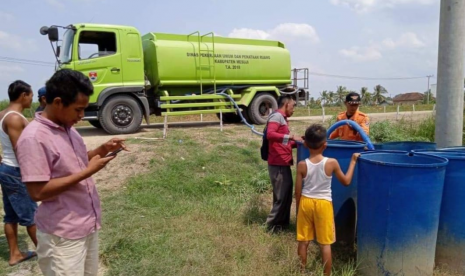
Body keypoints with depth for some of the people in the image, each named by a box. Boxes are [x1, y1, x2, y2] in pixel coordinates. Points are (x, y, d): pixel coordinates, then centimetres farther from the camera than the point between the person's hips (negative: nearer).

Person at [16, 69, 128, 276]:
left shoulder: (67, 128, 5)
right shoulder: (34, 138, -21)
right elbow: (38, 192, -24)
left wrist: (103, 150, 0)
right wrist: (88, 172, -24)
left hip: (89, 225, 8)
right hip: (63, 236, -8)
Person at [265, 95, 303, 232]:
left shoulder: (283, 118, 19)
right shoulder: (277, 116, -10)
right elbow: (270, 134, -28)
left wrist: (297, 142, 9)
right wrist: (291, 136, -28)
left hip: (284, 163, 10)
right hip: (278, 164, -10)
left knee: (286, 195, 16)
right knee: (281, 196, -2)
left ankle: (282, 223, 27)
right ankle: (272, 224, 11)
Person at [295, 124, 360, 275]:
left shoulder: (302, 165, -11)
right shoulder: (332, 163, -13)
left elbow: (298, 191, -5)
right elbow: (346, 181, 2)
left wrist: (298, 208, 11)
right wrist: (353, 161, 10)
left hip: (306, 203, 2)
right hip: (324, 204, -1)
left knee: (303, 241, 13)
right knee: (325, 244, 9)